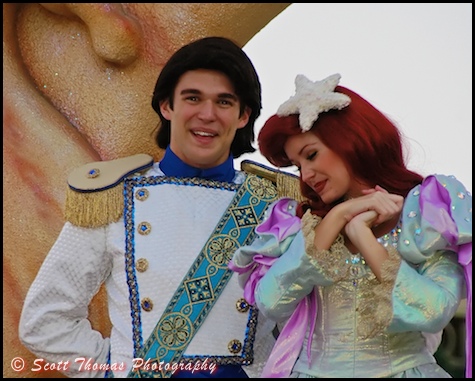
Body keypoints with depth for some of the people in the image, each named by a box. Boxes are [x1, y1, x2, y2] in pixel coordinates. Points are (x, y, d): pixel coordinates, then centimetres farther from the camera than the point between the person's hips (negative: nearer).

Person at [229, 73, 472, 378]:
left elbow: (434, 314, -12)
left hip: (401, 368, -1)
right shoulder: (301, 218, 9)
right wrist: (337, 218, -8)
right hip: (311, 369, 1)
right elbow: (270, 303, -7)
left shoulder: (431, 210, 1)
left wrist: (362, 234, -9)